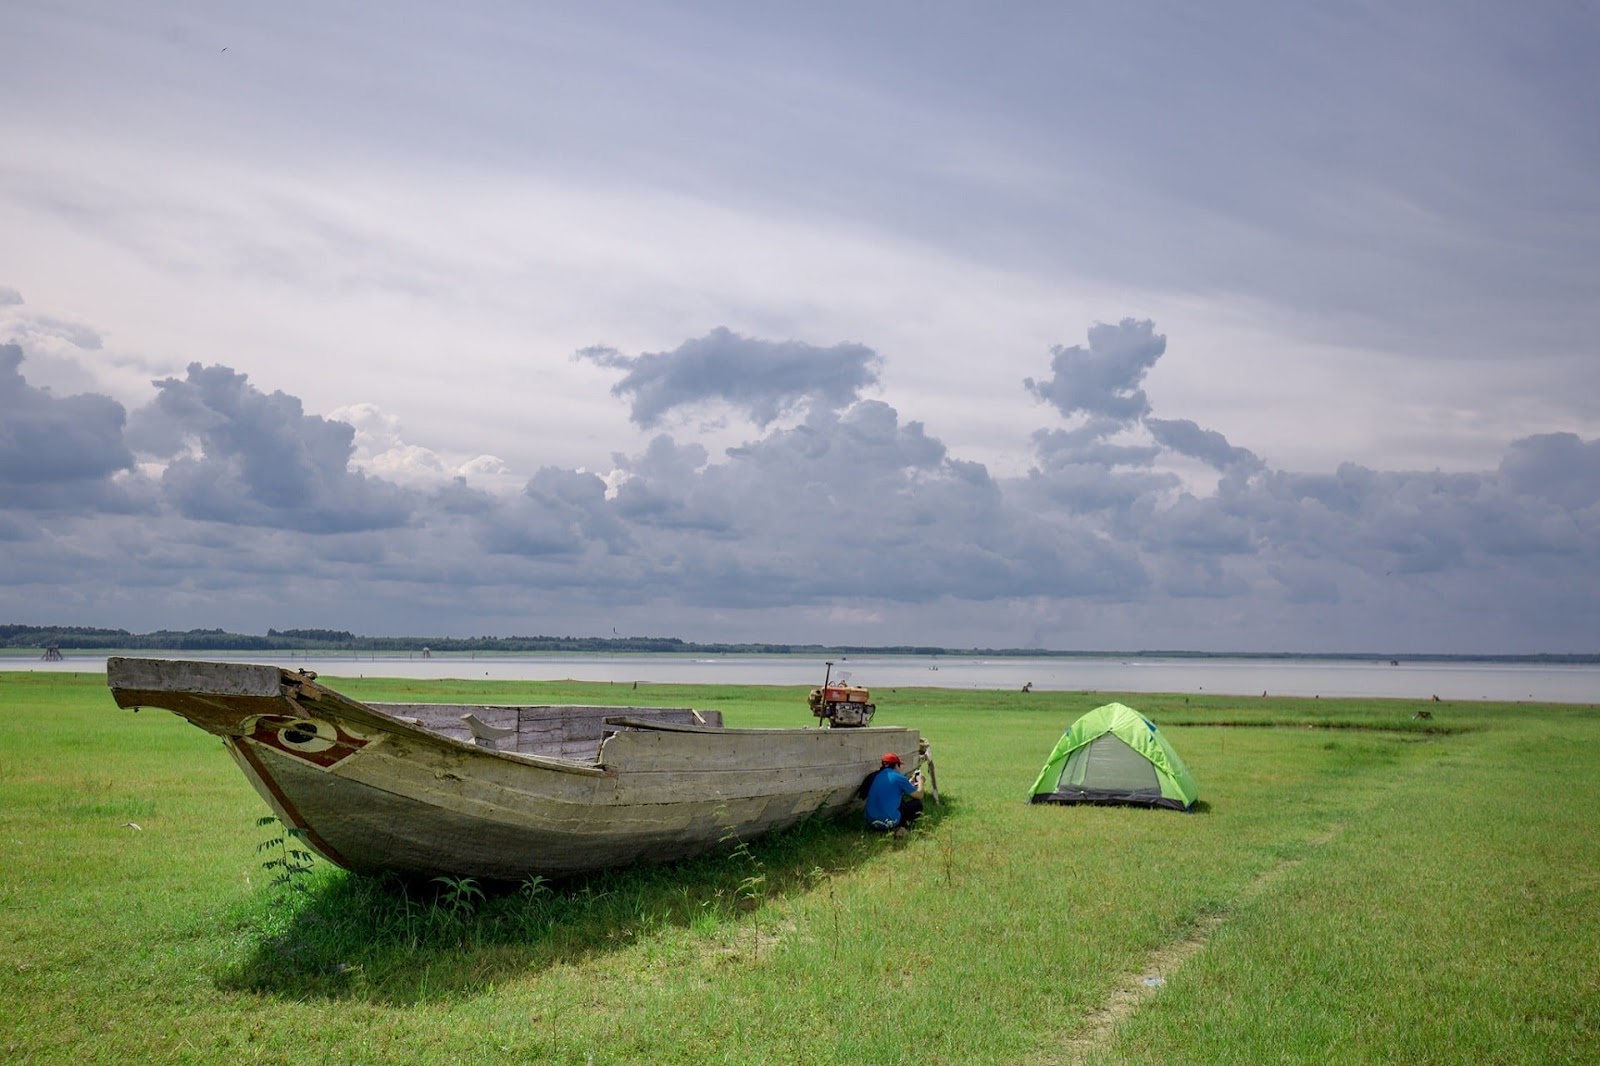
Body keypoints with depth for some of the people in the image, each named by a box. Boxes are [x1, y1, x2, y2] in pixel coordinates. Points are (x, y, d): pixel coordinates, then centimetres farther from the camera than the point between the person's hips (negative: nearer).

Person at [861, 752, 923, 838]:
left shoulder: (874, 776, 11)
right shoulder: (898, 777, -6)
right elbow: (919, 795, 6)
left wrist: (910, 782, 37)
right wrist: (920, 781, 27)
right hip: (889, 823, -7)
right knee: (917, 804, 15)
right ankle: (903, 826, -4)